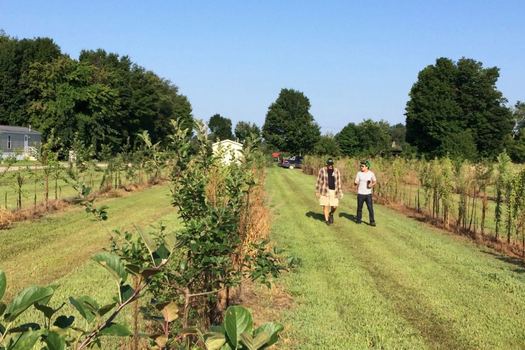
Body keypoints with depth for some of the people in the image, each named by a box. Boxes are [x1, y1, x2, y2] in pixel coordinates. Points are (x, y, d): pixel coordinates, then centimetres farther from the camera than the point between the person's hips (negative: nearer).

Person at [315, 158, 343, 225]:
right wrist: (317, 191, -1)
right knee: (326, 205, -2)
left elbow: (339, 182, 5)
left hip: (334, 191, 2)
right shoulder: (322, 170, -3)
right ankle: (326, 220, 13)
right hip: (325, 190, -2)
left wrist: (340, 192, 3)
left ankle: (331, 214, 33)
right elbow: (319, 181, 0)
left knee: (334, 206, 1)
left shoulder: (336, 171, 2)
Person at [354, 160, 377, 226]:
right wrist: (355, 183, -23)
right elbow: (356, 182, 1)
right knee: (359, 208, 8)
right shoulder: (359, 173, 0)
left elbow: (375, 181, 10)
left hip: (368, 193, -1)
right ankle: (358, 219, 24)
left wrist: (372, 185, -12)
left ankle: (372, 221, 1)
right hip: (360, 193, 1)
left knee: (370, 208, -5)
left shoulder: (371, 173, -1)